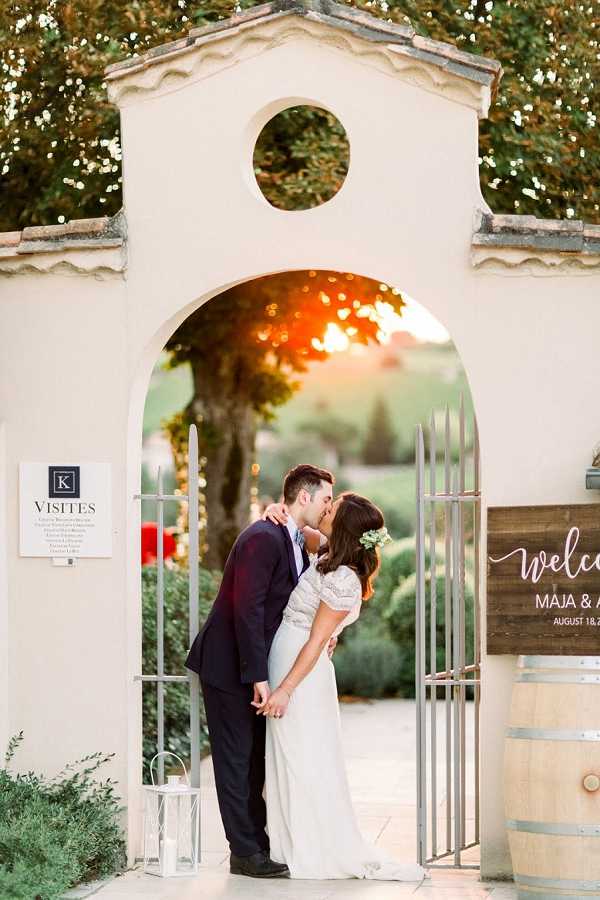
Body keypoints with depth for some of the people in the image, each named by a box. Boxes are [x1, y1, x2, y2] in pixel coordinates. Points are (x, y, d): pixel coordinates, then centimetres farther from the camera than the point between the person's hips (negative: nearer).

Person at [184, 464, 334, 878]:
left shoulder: (296, 542, 10)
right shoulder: (264, 537, -21)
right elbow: (246, 610, -25)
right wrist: (259, 677, -25)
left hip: (254, 666, 10)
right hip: (229, 667, -10)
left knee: (255, 760, 14)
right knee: (236, 760, -2)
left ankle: (259, 843, 21)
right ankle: (245, 853, 4)